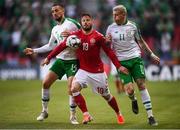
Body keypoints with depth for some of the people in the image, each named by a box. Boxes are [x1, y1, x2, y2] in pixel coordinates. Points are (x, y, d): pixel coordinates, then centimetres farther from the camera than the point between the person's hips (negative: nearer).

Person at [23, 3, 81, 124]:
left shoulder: (72, 23, -10)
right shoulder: (55, 29, 13)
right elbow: (50, 46, 24)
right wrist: (34, 51, 21)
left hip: (72, 61, -7)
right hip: (60, 60, 7)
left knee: (71, 89, -13)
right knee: (46, 83, -1)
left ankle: (73, 115, 3)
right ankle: (44, 111, 14)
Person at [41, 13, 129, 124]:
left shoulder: (98, 36, -12)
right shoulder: (76, 35, -4)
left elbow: (109, 52, -8)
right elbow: (62, 46, 2)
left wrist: (119, 66, -13)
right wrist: (49, 58, 2)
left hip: (97, 71, -2)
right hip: (83, 70, 2)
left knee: (106, 95, 8)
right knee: (74, 89, -21)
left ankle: (119, 114, 34)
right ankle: (86, 114, -12)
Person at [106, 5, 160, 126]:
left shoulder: (132, 26, 4)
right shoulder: (111, 28, 4)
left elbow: (141, 41, 15)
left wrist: (152, 54, 14)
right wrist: (107, 41, -12)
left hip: (135, 58, 0)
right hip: (122, 61, 0)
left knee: (142, 85, -9)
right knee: (129, 90, -14)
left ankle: (150, 116, -4)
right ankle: (134, 100, 24)